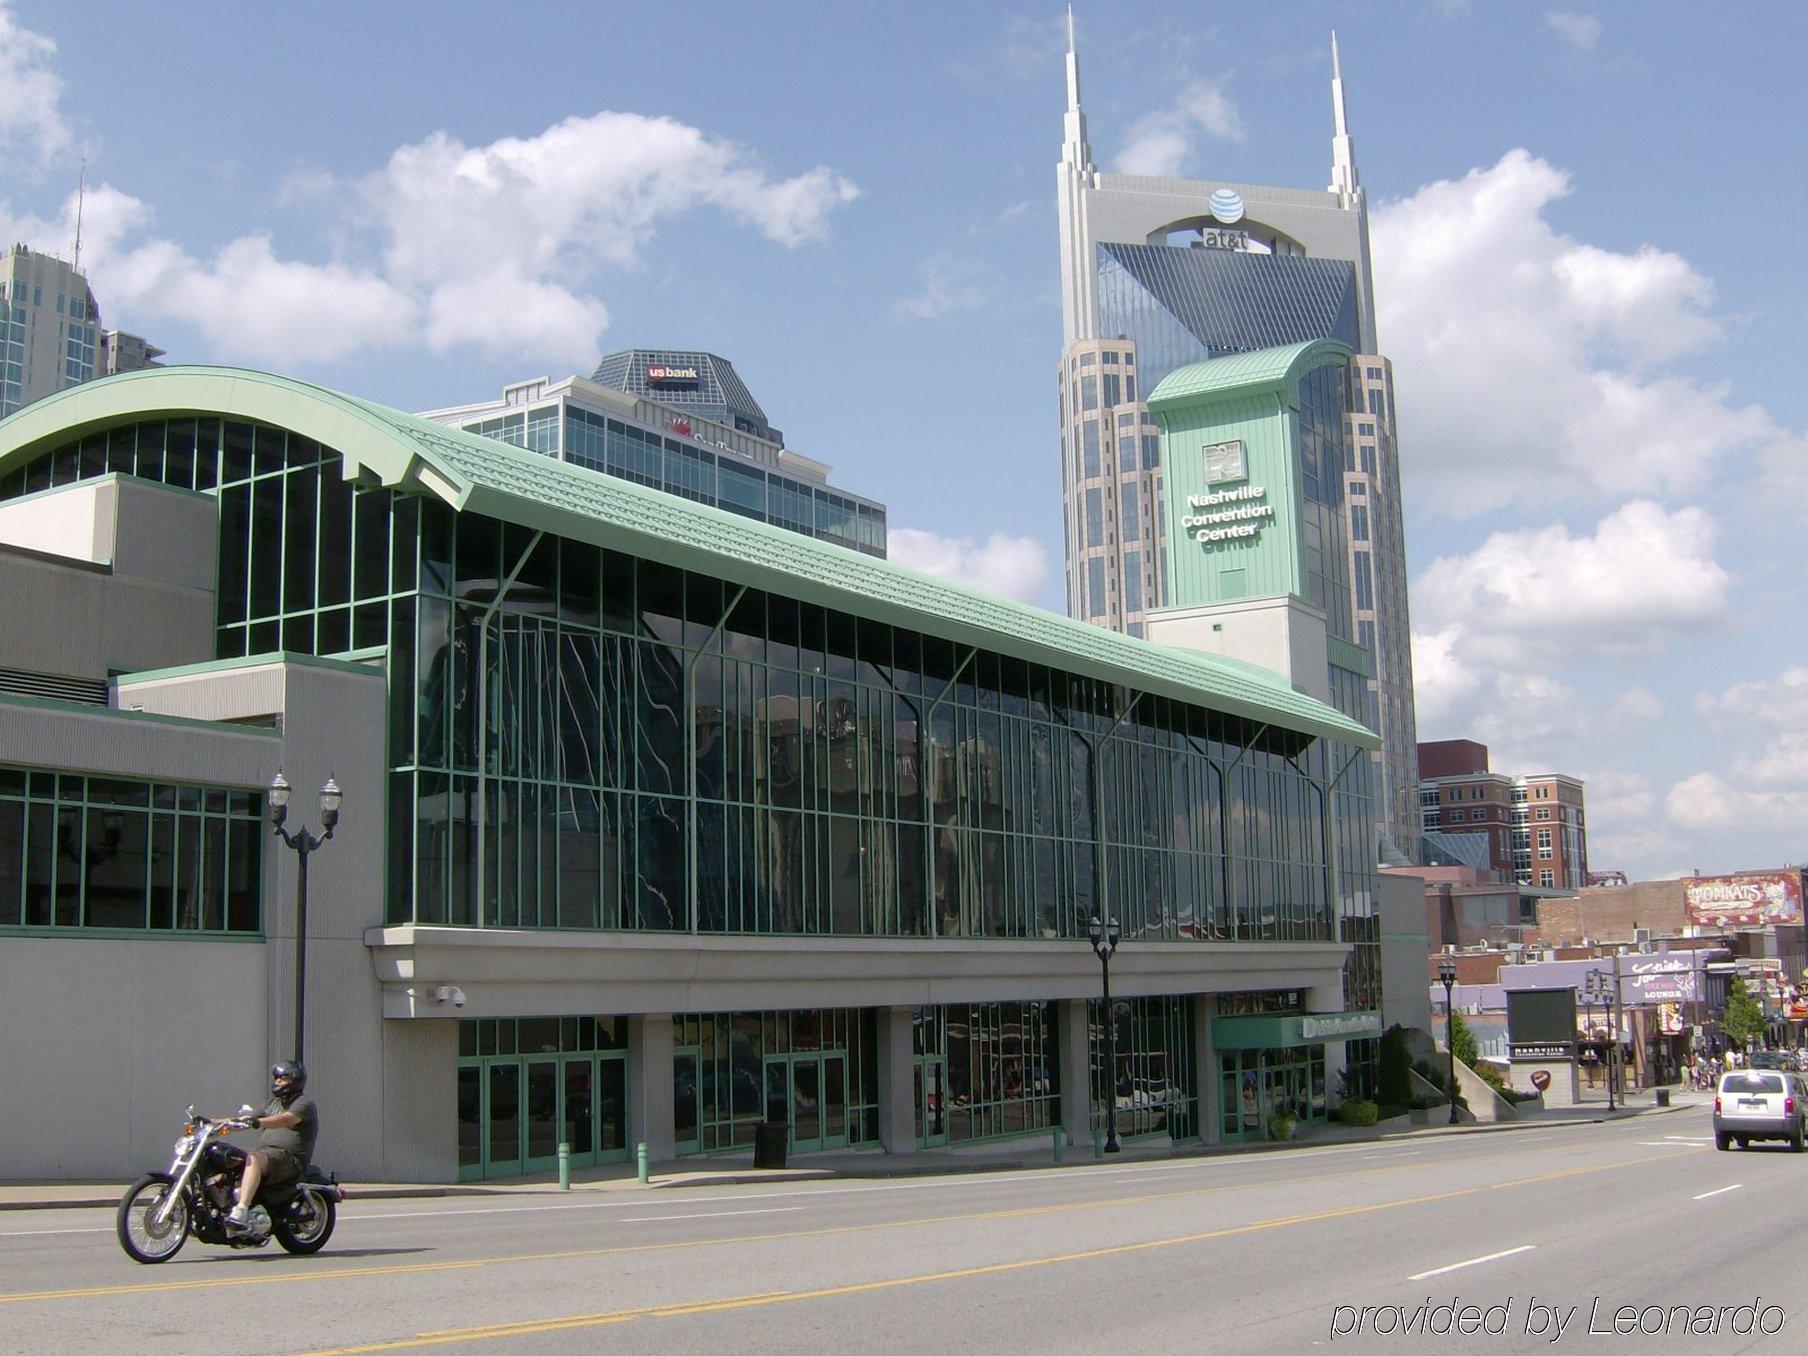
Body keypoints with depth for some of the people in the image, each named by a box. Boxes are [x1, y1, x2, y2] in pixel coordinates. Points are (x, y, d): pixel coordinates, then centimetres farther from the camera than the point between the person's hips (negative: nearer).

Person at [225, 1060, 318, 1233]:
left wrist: (259, 1122, -39)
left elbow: (286, 1119, -23)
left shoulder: (305, 1103, -3)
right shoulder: (274, 1104, 26)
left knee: (253, 1159, -36)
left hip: (290, 1158, -9)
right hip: (265, 1153, 9)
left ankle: (241, 1211, -49)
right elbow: (246, 1121, 26)